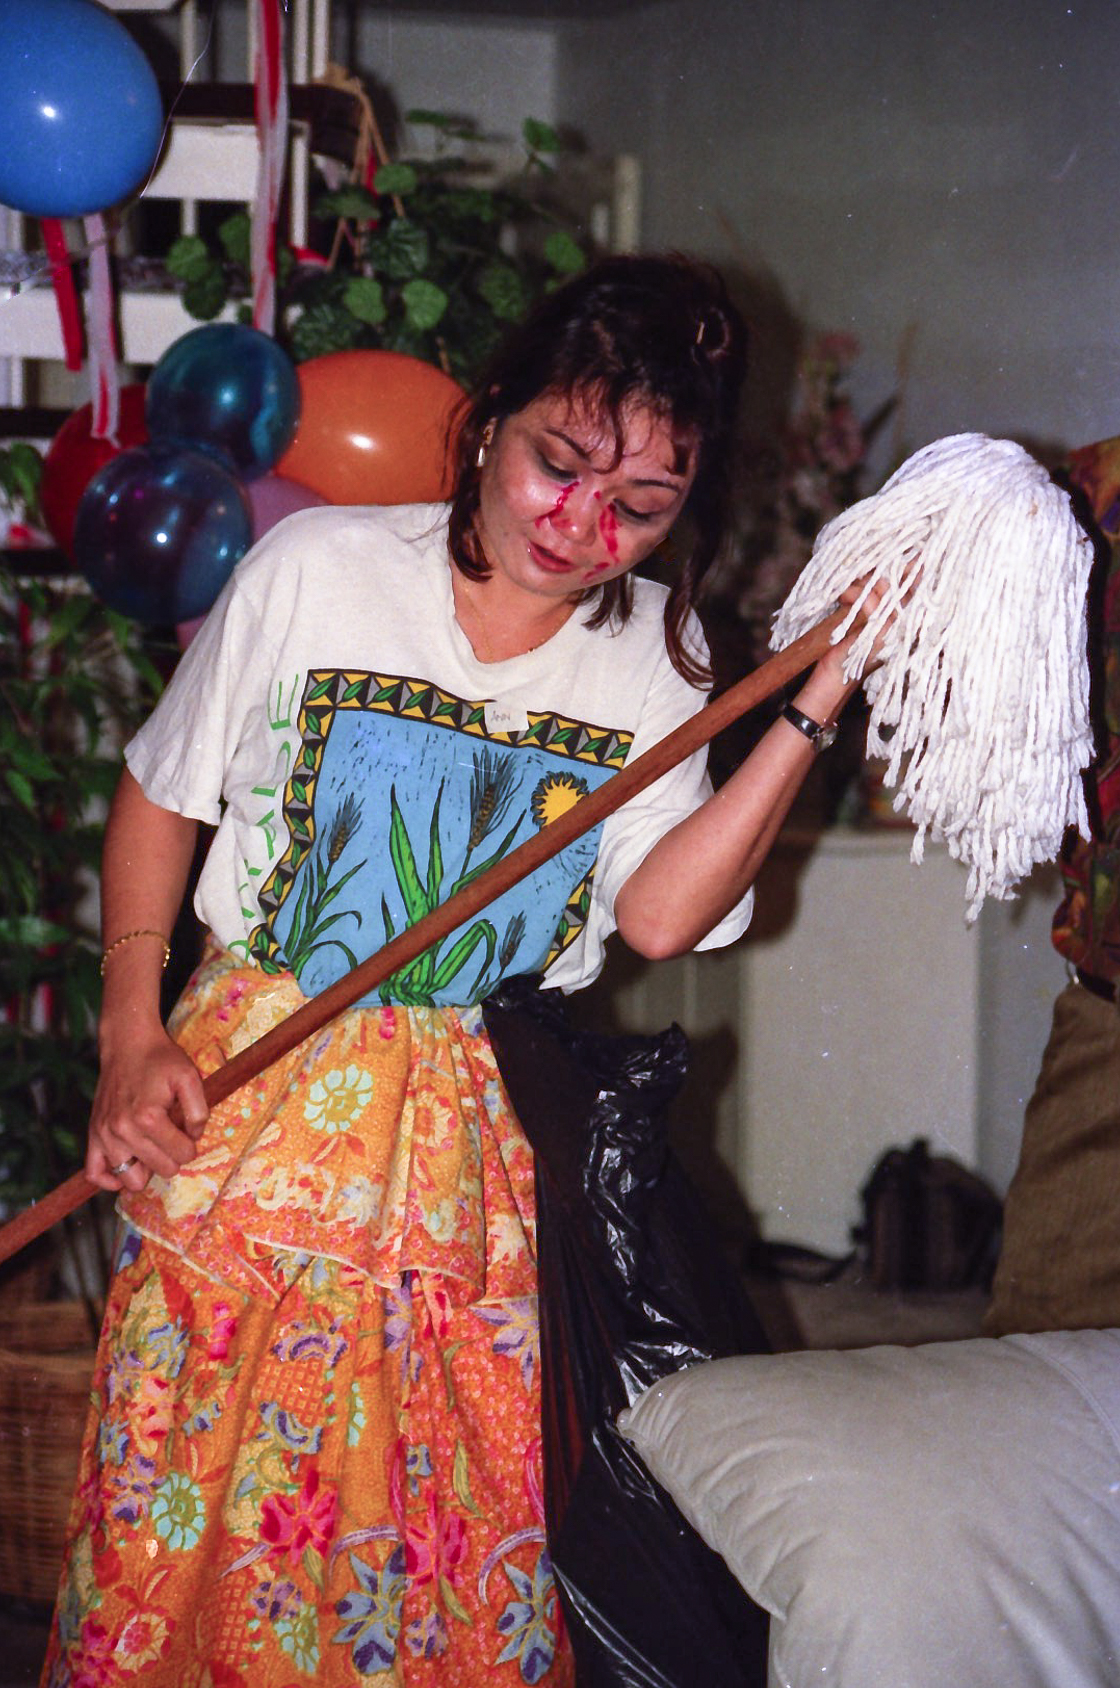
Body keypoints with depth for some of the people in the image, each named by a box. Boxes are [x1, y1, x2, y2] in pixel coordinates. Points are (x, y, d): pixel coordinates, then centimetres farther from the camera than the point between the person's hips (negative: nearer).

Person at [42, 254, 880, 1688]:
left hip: (476, 1146, 2)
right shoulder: (316, 571, -4)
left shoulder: (657, 654, 2)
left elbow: (657, 913, -10)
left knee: (459, 1538, 3)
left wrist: (816, 708, -15)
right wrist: (132, 1033, -5)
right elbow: (160, 792, 5)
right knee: (181, 1515, 0)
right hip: (246, 1090, -1)